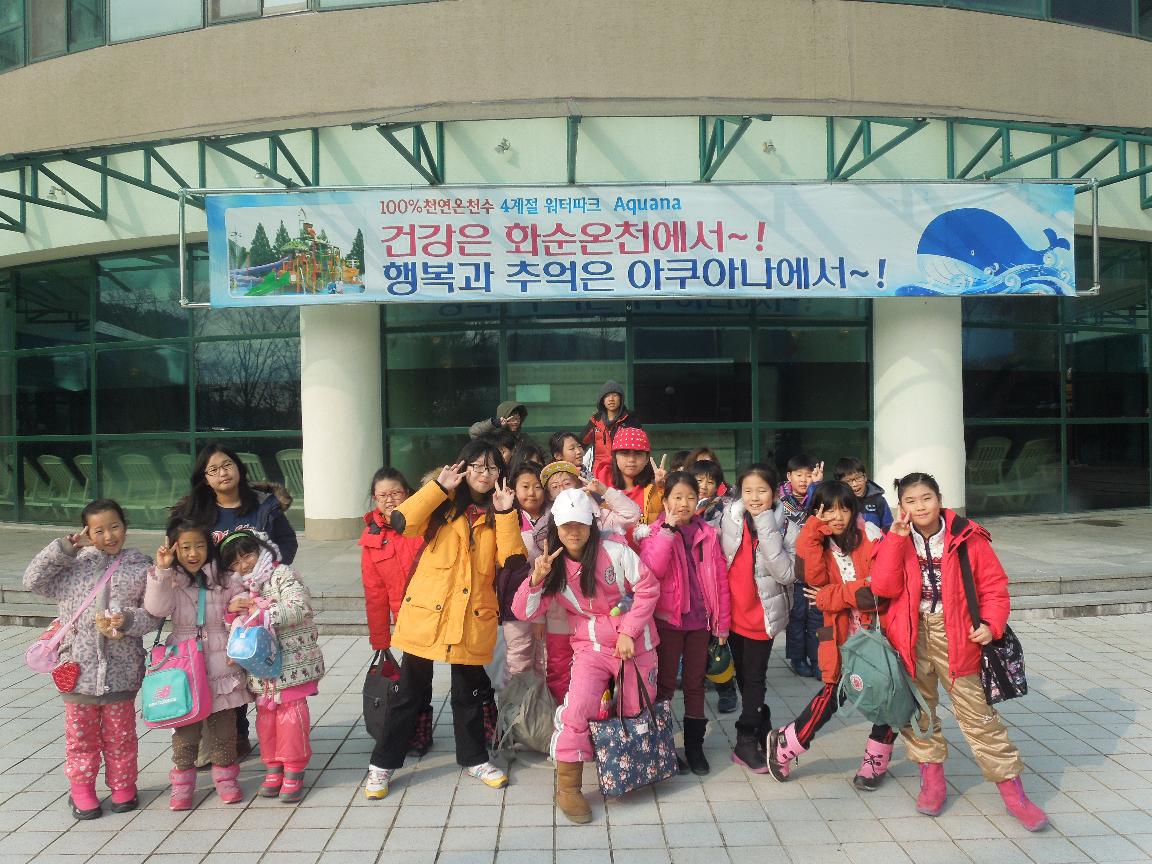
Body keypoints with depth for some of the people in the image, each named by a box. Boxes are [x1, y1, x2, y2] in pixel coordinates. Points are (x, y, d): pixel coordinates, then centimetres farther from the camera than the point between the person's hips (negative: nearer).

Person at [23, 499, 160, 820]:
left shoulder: (141, 566, -1)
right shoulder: (74, 564, 2)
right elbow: (33, 581, -5)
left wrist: (127, 621, -21)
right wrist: (63, 548, -9)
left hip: (120, 669, -1)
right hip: (78, 667, 1)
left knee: (120, 733, 13)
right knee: (81, 733, 13)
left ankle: (123, 785, 29)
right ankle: (81, 787, 30)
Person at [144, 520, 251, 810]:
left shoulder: (224, 579, 0)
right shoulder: (170, 580, -3)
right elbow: (156, 608, -21)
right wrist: (162, 570, -29)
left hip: (220, 664, 1)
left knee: (223, 725, 12)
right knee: (185, 726, 9)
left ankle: (224, 775, 27)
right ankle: (183, 780, 24)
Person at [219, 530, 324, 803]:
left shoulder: (283, 575, -8)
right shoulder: (239, 589, 13)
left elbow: (300, 607, -21)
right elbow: (235, 626, 19)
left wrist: (266, 614, -27)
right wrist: (231, 609, -1)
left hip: (290, 662, -6)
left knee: (291, 714, -2)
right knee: (265, 716, 11)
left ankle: (294, 771, 11)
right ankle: (273, 767, 26)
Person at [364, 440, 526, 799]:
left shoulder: (498, 515, 5)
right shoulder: (442, 505, -1)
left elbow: (513, 561, -9)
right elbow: (402, 522, -19)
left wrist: (506, 513, -15)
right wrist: (439, 486, -18)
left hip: (473, 619, 2)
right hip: (426, 614, -2)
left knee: (469, 691, 16)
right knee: (410, 691, 9)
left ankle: (474, 758, 34)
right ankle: (384, 763, 25)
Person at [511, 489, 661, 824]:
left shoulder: (614, 551, -12)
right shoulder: (553, 565, -2)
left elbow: (648, 588, -9)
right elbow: (525, 612, -5)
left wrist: (628, 632, -14)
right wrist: (537, 578, -23)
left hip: (635, 644, 0)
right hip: (591, 647, 1)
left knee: (636, 713, 8)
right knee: (578, 707, -21)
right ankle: (567, 788, -5)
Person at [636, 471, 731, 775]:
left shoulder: (708, 534, 4)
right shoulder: (656, 531, -5)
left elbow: (720, 578, 6)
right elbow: (651, 570, -23)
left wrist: (722, 623, 4)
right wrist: (668, 528, -25)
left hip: (700, 620, 3)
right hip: (668, 619, -3)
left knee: (695, 684, 13)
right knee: (665, 684, 7)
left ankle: (694, 745, 25)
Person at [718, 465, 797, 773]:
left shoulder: (785, 526, -10)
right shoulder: (730, 519, -3)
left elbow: (787, 573, -21)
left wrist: (766, 529, -24)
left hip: (762, 614, -3)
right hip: (734, 613, 3)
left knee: (754, 678, 3)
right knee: (744, 676, 15)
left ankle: (746, 742, 16)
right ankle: (763, 731, 34)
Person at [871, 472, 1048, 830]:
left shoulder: (967, 537, -5)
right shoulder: (895, 540, -1)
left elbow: (994, 585, -1)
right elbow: (884, 587, -14)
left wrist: (991, 623, -16)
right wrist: (897, 536, -18)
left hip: (955, 634, -2)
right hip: (911, 635, 2)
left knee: (978, 713, 1)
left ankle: (1011, 787, 14)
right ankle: (932, 776, 29)